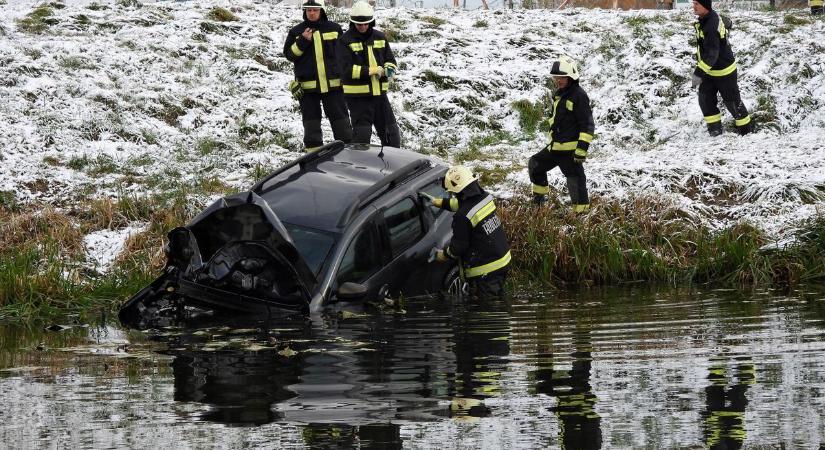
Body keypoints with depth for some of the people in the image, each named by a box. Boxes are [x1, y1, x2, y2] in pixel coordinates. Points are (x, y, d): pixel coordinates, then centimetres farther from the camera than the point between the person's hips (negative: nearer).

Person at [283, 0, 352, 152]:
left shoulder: (334, 28, 4)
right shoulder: (296, 31, 4)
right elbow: (289, 54, 1)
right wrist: (302, 41, -13)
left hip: (333, 83, 0)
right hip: (307, 86, 0)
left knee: (339, 117, 3)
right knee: (311, 120, 5)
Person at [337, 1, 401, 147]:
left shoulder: (380, 37, 8)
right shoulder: (346, 41, -8)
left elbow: (391, 60, 13)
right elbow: (347, 69, -17)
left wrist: (389, 69, -12)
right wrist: (372, 71, -20)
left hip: (379, 93, 5)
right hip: (357, 95, -5)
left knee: (391, 134, 11)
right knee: (362, 135, -4)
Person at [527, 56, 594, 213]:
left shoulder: (579, 96, -15)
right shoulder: (558, 94, 13)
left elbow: (587, 125, -18)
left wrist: (582, 148, -23)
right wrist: (551, 137, 30)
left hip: (571, 149, -10)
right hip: (555, 146, 10)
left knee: (576, 182, -7)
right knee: (535, 165, 22)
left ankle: (582, 212, -2)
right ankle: (539, 197, 38)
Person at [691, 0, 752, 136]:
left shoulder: (710, 27, -33)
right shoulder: (711, 16, -3)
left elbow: (711, 53, -37)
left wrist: (699, 73, -42)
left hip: (723, 71, -9)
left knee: (732, 100, 6)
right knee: (705, 99, 4)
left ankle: (746, 127, 23)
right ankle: (714, 127, 13)